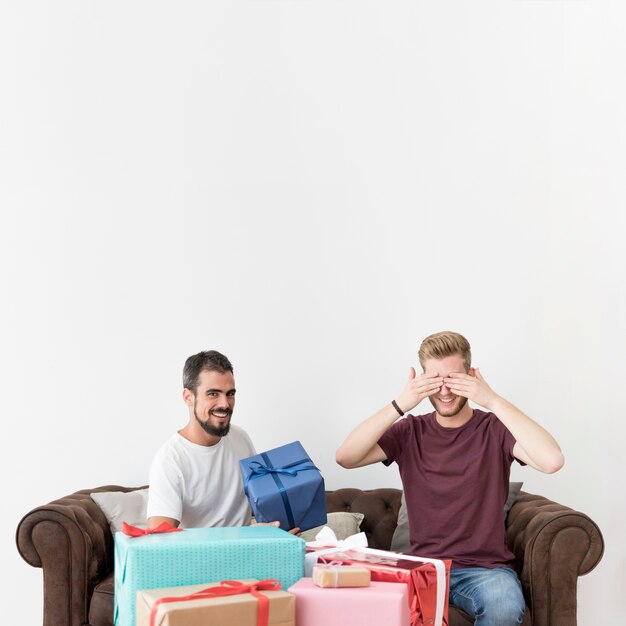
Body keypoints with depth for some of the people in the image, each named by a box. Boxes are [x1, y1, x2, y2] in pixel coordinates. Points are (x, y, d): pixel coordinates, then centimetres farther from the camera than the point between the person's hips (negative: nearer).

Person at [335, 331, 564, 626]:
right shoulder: (410, 432, 6)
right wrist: (399, 405, -18)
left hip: (486, 567, -1)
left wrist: (494, 402, -22)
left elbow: (553, 461, -20)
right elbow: (345, 457, -10)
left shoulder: (495, 429, -1)